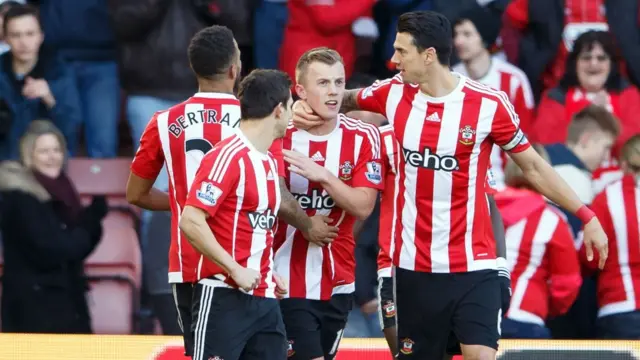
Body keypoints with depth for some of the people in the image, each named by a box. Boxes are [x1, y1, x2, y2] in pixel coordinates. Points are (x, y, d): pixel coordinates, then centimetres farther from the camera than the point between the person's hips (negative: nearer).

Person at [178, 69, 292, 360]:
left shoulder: (270, 162, 15)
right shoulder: (228, 157, -13)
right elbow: (191, 222, -20)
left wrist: (269, 275, 13)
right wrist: (236, 270, -20)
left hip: (264, 298, 9)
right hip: (224, 297, -9)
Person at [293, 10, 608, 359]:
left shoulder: (489, 104, -10)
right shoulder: (394, 93, 1)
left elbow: (533, 167, 0)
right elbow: (344, 99, 23)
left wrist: (587, 217, -3)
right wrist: (307, 107, 3)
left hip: (472, 265, -4)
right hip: (413, 265, 4)